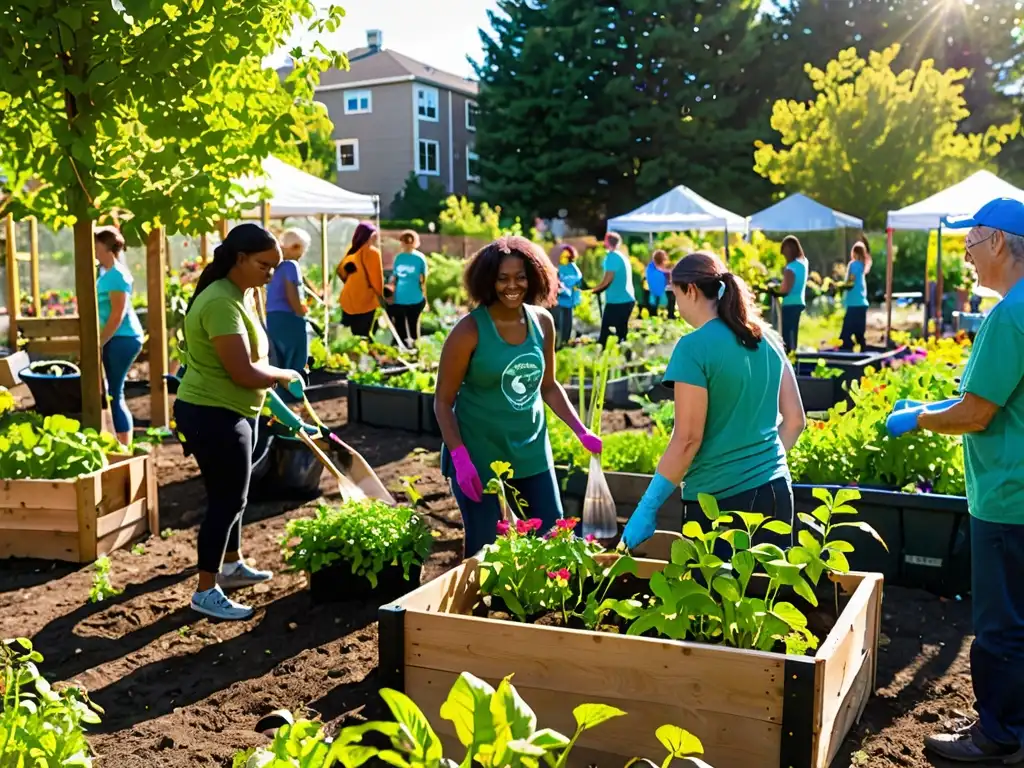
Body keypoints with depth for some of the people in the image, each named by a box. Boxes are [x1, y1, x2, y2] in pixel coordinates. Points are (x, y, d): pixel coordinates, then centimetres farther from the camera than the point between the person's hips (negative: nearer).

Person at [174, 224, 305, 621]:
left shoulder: (241, 294, 8)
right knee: (226, 500, -3)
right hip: (213, 417, -10)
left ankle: (232, 565, 39)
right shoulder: (221, 302, -25)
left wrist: (273, 391, 21)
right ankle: (206, 591, 8)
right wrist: (285, 375, -13)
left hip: (232, 413, 10)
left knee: (232, 495, 22)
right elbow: (244, 372, -28)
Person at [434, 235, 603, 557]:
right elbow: (443, 401, -10)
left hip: (531, 451, 5)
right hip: (479, 456, -5)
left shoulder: (542, 323, 0)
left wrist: (581, 431, 6)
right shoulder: (470, 329, -15)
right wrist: (459, 457, -20)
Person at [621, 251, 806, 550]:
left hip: (718, 498, -7)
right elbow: (795, 420, 10)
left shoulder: (694, 348, -14)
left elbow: (687, 439, -16)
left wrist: (647, 508, -11)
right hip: (776, 491, 7)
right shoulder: (769, 340, 7)